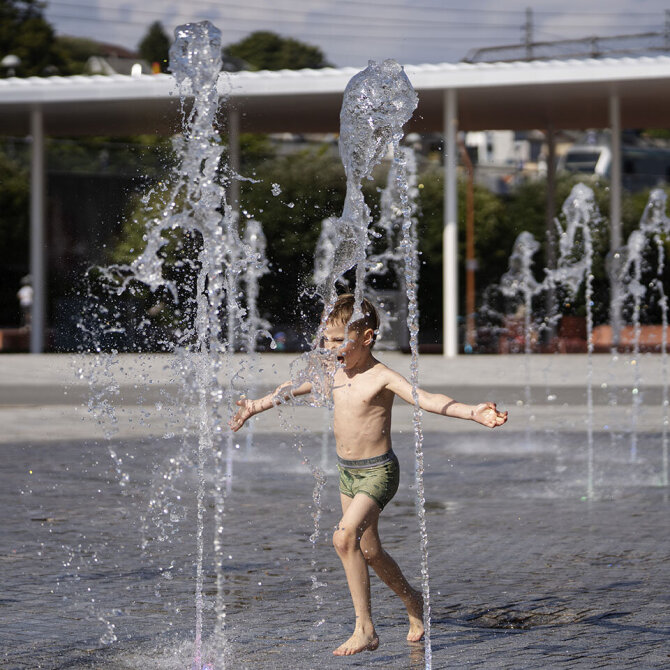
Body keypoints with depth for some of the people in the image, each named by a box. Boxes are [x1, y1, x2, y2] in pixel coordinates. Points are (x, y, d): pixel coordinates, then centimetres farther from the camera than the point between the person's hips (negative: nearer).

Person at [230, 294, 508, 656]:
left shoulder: (381, 377, -18)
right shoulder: (334, 371, 3)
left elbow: (426, 399, -31)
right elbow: (293, 388, 20)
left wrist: (473, 412, -45)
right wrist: (258, 405, 31)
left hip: (377, 472, -8)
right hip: (347, 472, 8)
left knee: (344, 537, -25)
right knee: (369, 550, 18)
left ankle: (365, 630, -18)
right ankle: (412, 601, 44)